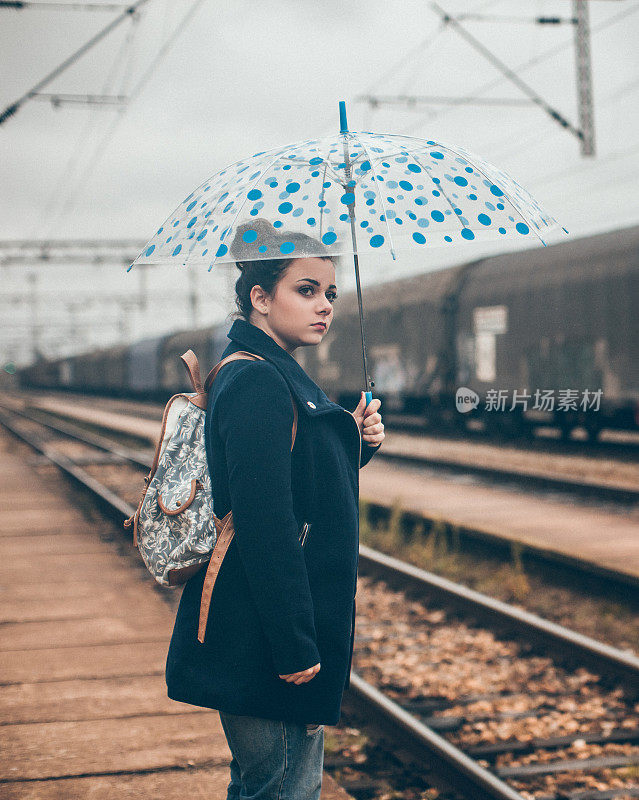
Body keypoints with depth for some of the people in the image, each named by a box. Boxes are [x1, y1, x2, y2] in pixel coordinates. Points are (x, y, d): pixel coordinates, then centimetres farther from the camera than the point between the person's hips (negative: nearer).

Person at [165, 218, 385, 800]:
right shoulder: (257, 383, -18)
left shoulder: (279, 376, 14)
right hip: (262, 642, -10)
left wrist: (354, 441, 4)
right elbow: (264, 523, -24)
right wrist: (295, 646, -24)